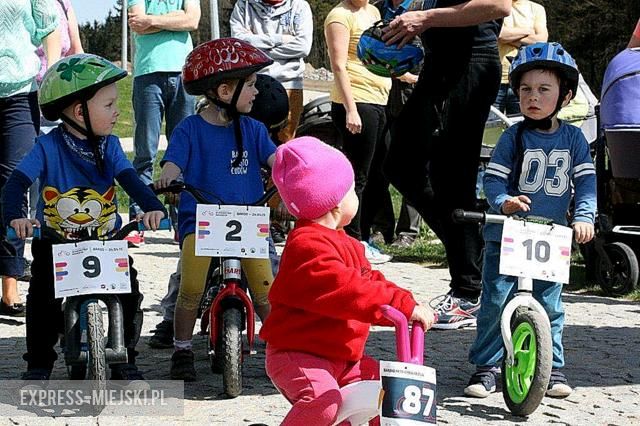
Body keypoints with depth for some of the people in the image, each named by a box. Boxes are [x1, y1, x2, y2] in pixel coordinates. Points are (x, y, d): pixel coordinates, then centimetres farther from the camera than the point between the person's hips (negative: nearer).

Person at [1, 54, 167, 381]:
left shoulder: (109, 146, -2)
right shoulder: (48, 146, -13)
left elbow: (129, 179, -12)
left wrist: (152, 206, -32)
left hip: (106, 242, 2)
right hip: (53, 243, -2)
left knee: (129, 297, -7)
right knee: (42, 300, -9)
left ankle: (125, 362, 10)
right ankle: (38, 364, 10)